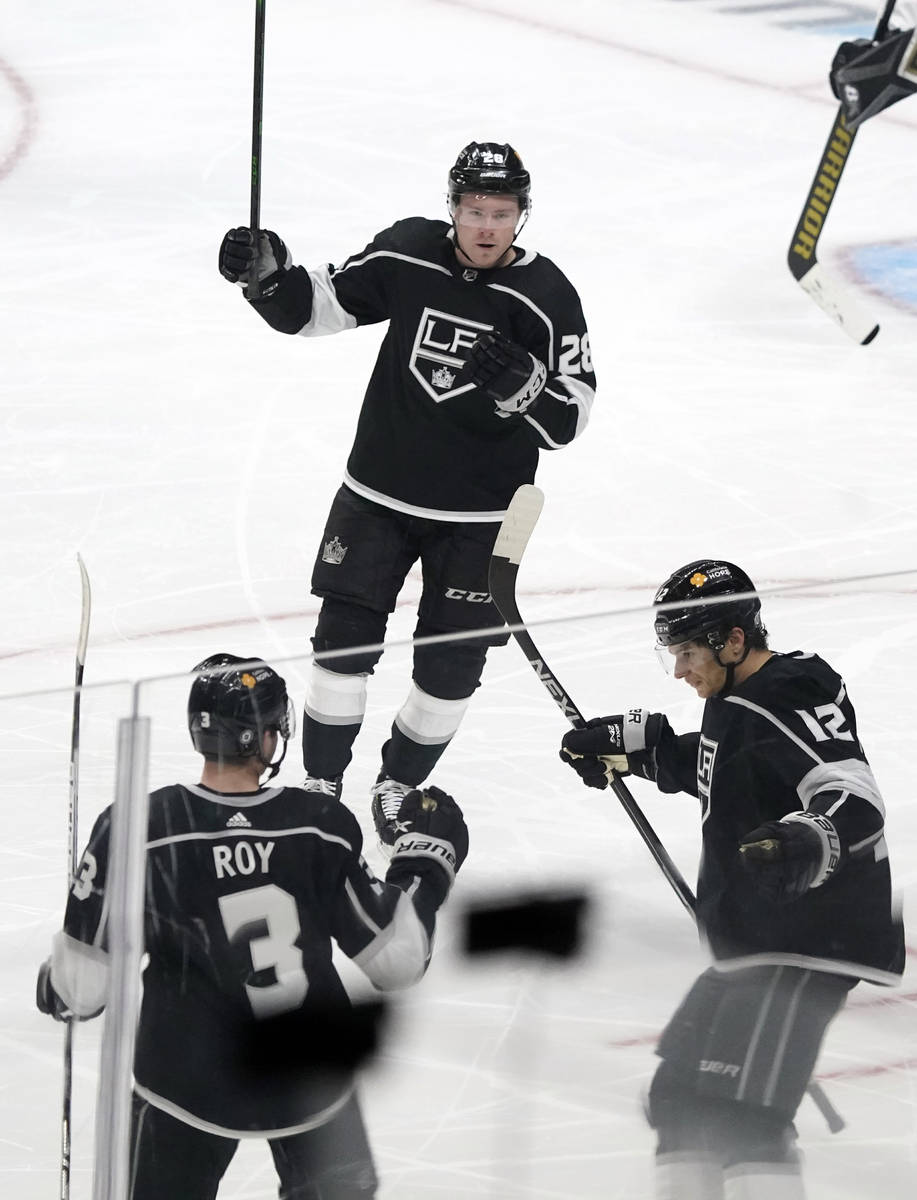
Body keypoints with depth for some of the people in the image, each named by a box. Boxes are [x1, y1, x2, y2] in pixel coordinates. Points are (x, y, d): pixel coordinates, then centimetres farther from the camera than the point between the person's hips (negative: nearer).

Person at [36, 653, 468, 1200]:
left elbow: (80, 988, -15)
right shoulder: (322, 827, -14)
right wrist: (428, 856, 10)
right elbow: (396, 959, -5)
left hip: (189, 1086, -2)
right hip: (312, 1074, 2)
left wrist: (53, 989, 10)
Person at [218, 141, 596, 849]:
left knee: (452, 663, 3)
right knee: (345, 641, 1)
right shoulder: (408, 256, -7)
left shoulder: (545, 298, -13)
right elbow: (318, 305, 3)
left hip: (478, 513, -1)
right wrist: (269, 275, -15)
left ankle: (400, 787, 26)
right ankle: (320, 785, 17)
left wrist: (522, 383, -31)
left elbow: (570, 418, -12)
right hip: (380, 491, 1)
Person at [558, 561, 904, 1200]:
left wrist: (811, 843, -50)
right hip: (753, 946, 11)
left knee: (740, 1115, -23)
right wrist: (626, 743, 29)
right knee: (679, 1095, 17)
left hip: (808, 944, -11)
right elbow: (706, 768, 36)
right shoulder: (736, 704, 14)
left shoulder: (791, 700, -18)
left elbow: (856, 800, -31)